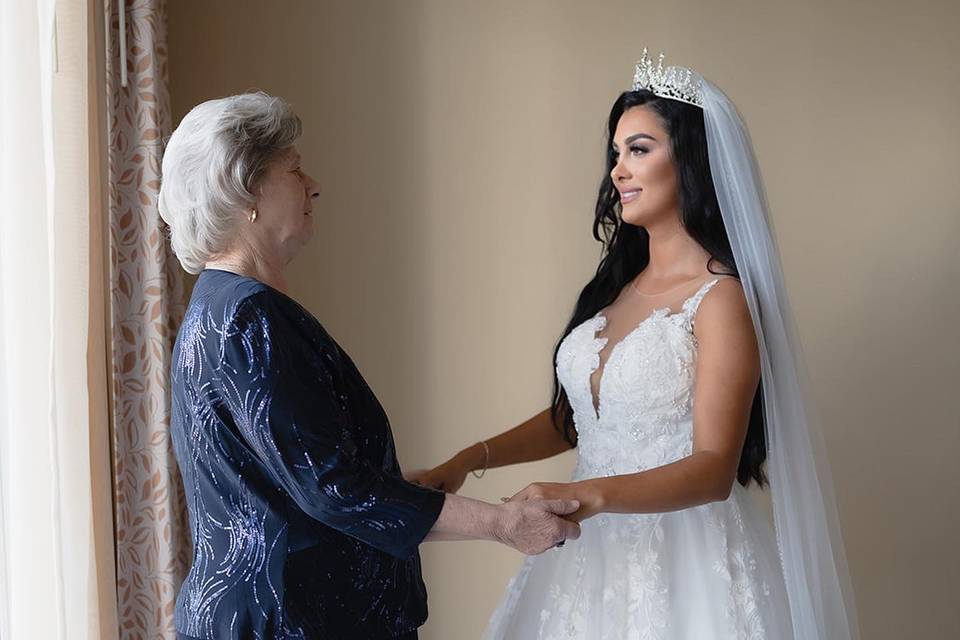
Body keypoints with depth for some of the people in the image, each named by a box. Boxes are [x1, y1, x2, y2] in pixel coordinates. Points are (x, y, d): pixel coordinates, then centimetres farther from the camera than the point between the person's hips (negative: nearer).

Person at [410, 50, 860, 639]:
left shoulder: (720, 298, -15)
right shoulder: (618, 284, 7)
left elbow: (713, 468, -21)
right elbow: (571, 418, 12)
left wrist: (589, 494, -33)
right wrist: (470, 460, 0)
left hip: (683, 563, -6)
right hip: (594, 550, 6)